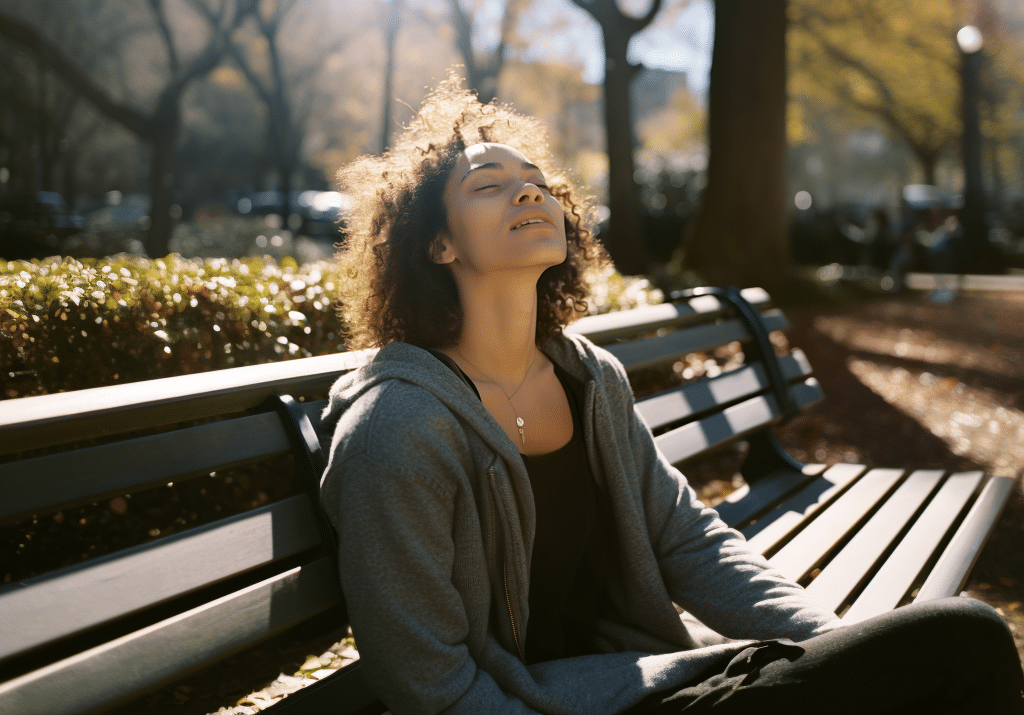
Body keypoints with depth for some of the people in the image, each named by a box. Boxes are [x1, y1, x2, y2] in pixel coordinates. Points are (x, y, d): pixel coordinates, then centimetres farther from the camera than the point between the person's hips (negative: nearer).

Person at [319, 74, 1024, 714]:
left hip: (646, 658, 7)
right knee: (963, 643, -15)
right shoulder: (396, 428, -18)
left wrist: (848, 647, -7)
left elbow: (689, 539, 8)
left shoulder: (593, 377, 5)